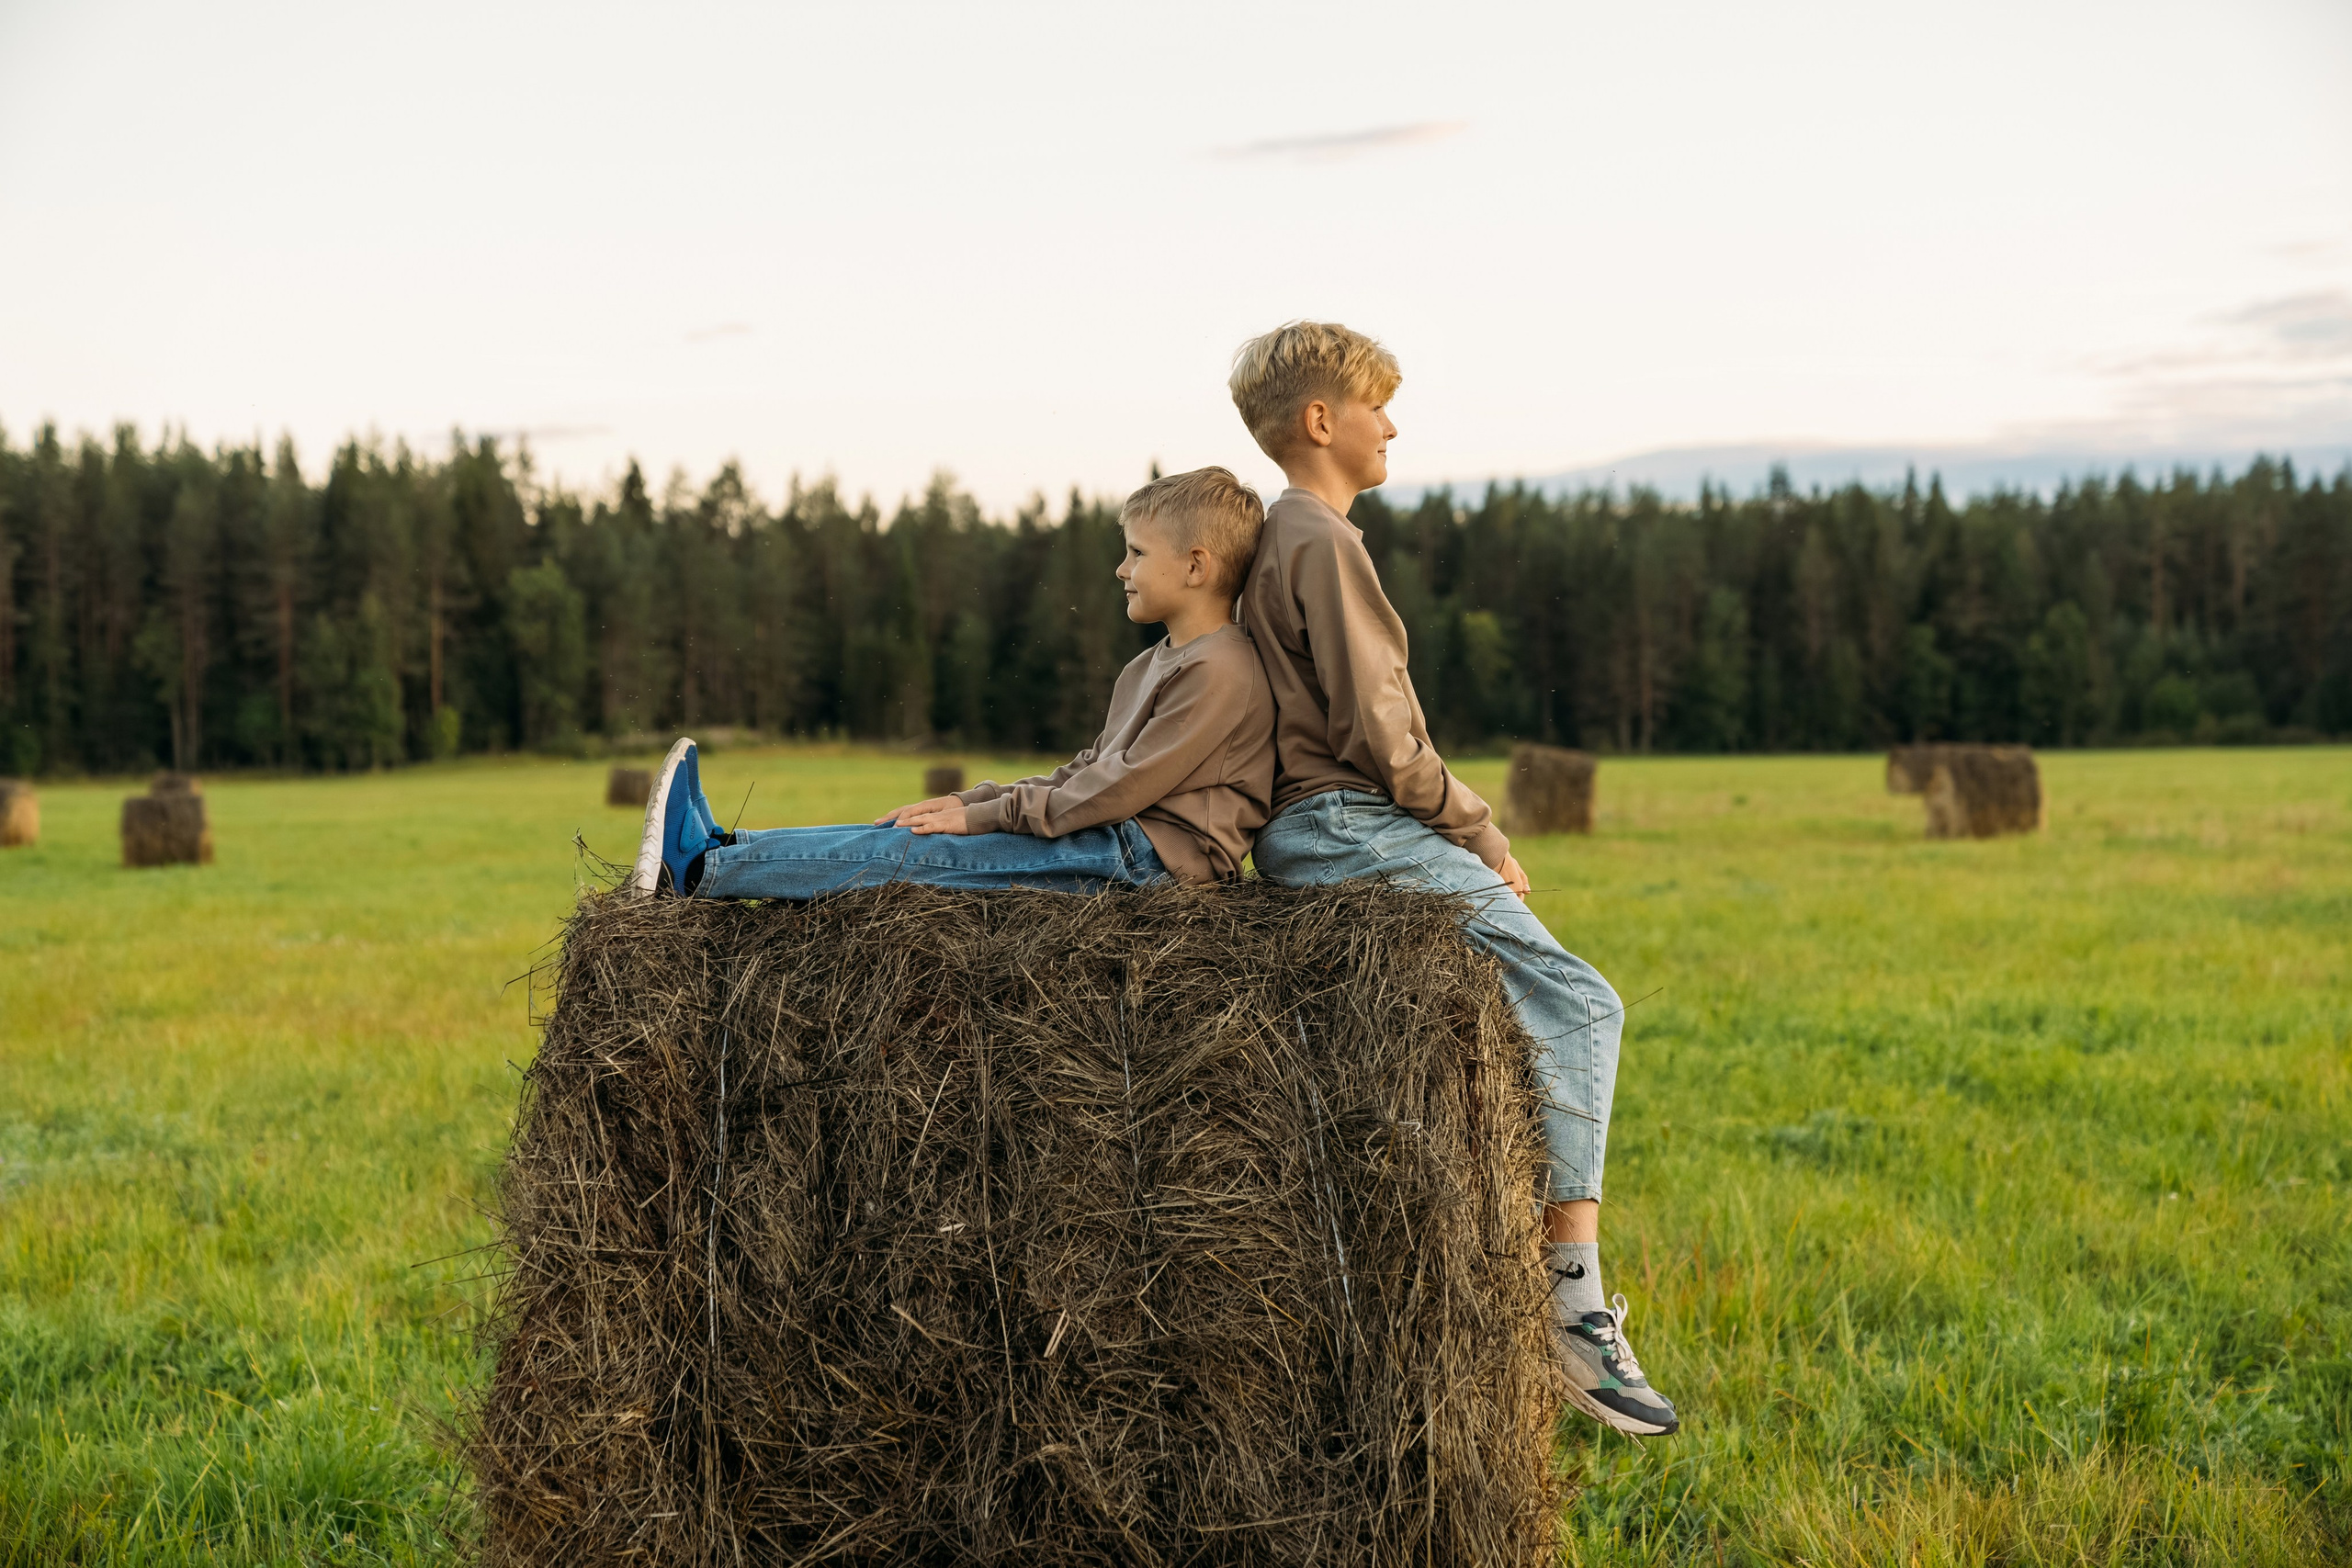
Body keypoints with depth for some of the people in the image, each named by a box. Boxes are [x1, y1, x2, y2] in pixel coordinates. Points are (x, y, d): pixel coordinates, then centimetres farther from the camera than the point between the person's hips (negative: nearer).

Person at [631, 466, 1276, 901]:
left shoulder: (1222, 670, -13)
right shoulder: (1155, 665, 22)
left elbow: (1124, 786, -18)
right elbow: (1091, 769, 20)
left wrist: (987, 815, -14)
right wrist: (973, 801, 8)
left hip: (1149, 853, -10)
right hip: (1118, 840, 10)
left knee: (920, 850, -15)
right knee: (910, 829, -1)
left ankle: (702, 869, -12)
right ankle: (719, 848, 1)